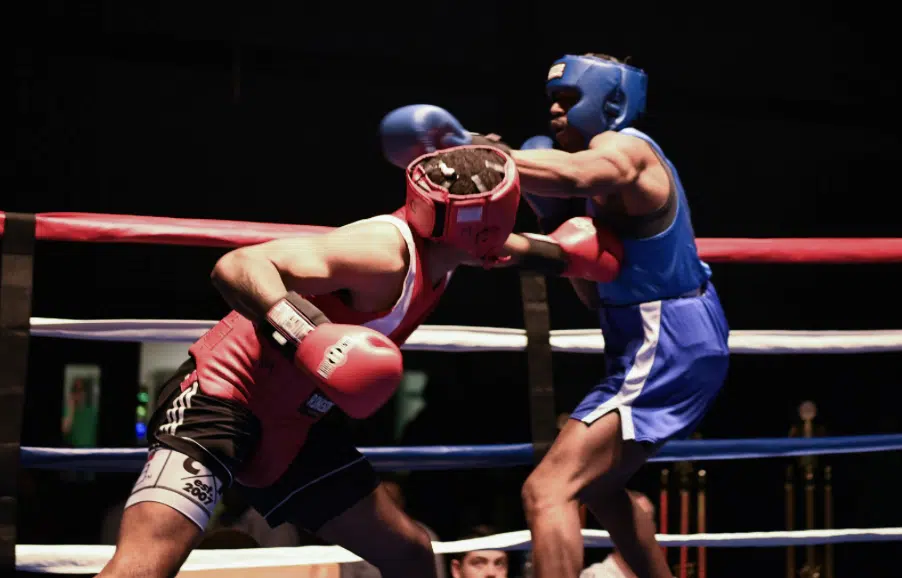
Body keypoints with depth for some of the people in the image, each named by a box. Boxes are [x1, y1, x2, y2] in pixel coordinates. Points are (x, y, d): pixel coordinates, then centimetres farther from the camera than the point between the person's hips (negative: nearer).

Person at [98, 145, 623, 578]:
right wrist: (306, 336, -51)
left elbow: (508, 248, 32)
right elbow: (236, 267, -37)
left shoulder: (441, 244, 3)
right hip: (223, 398, -10)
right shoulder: (386, 251, -26)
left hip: (291, 423, 10)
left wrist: (568, 254, 20)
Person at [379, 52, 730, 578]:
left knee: (548, 491, -19)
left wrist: (468, 153, -40)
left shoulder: (625, 147, -10)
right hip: (672, 344, 11)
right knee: (598, 483, 30)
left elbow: (573, 174, -37)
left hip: (665, 351, -11)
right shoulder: (615, 184, 20)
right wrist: (558, 221, 6)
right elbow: (597, 294, 17)